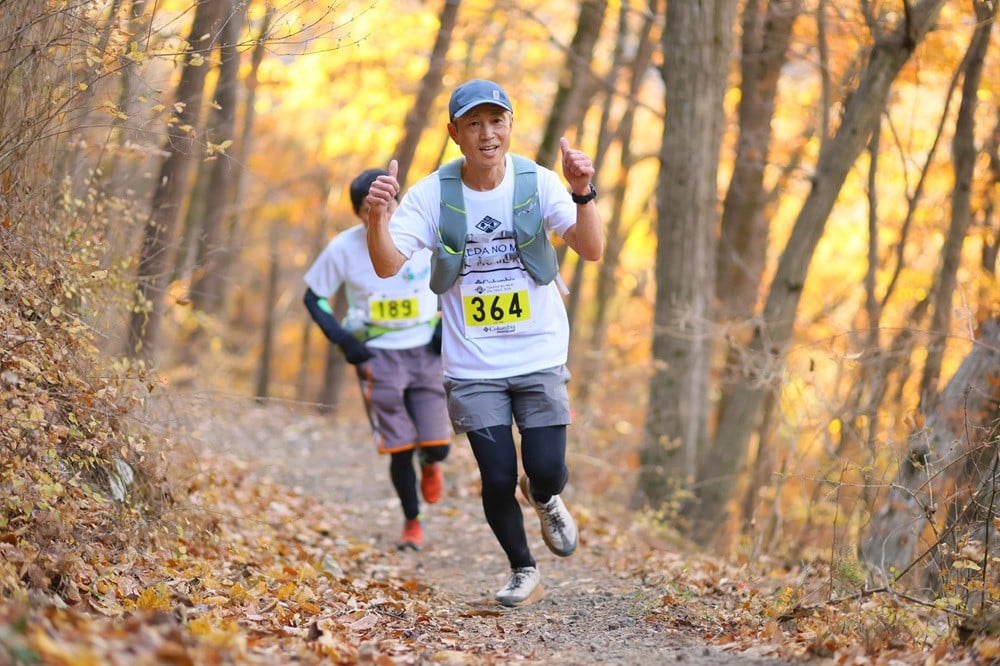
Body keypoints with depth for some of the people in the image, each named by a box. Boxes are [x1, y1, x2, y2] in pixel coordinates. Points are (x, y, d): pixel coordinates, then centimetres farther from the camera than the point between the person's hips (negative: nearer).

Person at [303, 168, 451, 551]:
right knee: (400, 448, -3)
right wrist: (342, 340, -8)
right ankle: (412, 522, 20)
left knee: (437, 445, -6)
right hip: (378, 356, -1)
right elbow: (314, 297, 3)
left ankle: (430, 463, 34)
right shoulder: (343, 249, -9)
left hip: (425, 351, 1)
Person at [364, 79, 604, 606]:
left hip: (540, 359, 0)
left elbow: (592, 251, -16)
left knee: (546, 472, -7)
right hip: (472, 367, 0)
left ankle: (544, 499, 32)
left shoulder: (538, 183, -6)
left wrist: (582, 194, -34)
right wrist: (378, 217, -35)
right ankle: (523, 572, 23)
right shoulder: (433, 193, -7)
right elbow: (388, 265, -15)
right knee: (498, 480, -4)